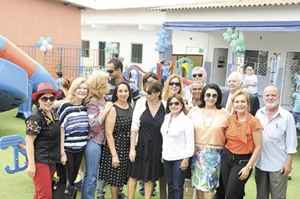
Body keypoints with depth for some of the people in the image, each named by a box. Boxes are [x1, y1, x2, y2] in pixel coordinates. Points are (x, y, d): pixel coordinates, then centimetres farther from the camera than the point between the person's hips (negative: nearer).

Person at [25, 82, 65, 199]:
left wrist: (62, 153, 14)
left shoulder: (53, 114, 6)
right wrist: (31, 164, -18)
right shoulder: (35, 118, -17)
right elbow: (29, 142, -17)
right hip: (40, 161, -8)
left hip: (52, 160, 8)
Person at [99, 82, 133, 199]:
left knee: (122, 176, 16)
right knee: (115, 177, 6)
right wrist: (114, 154, -17)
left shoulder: (131, 107, 4)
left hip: (128, 147, 5)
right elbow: (108, 133, -15)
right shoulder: (112, 109, -12)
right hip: (115, 146, -5)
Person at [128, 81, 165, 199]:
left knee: (150, 176, 12)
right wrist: (132, 148, -9)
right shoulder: (140, 107, -6)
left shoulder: (164, 108, -5)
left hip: (156, 147, 1)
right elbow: (134, 129, -6)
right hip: (141, 145, 0)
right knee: (134, 174, 10)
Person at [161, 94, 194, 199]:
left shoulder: (186, 120, -12)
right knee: (170, 185, 15)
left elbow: (190, 142, -12)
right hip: (167, 157, 6)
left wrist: (186, 159, -14)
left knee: (177, 187, 2)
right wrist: (163, 154, 12)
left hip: (180, 158, -6)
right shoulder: (166, 118, 6)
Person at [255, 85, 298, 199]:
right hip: (260, 163, 4)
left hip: (278, 165, -3)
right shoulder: (259, 113, 3)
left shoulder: (287, 116, -9)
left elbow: (291, 142, -7)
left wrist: (289, 162, -10)